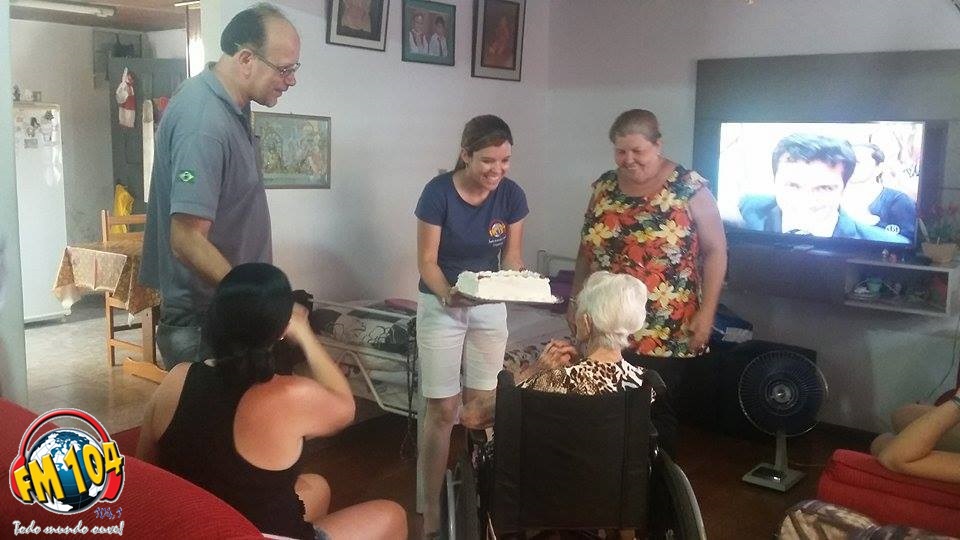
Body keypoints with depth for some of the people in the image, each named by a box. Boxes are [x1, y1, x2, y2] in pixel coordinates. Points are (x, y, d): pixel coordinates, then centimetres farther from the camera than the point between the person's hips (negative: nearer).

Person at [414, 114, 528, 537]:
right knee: (442, 411, -1)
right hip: (441, 306, -3)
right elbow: (427, 262, -16)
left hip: (490, 308, 3)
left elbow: (511, 256, 0)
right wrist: (449, 294, -35)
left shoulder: (512, 196, -8)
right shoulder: (438, 192, -18)